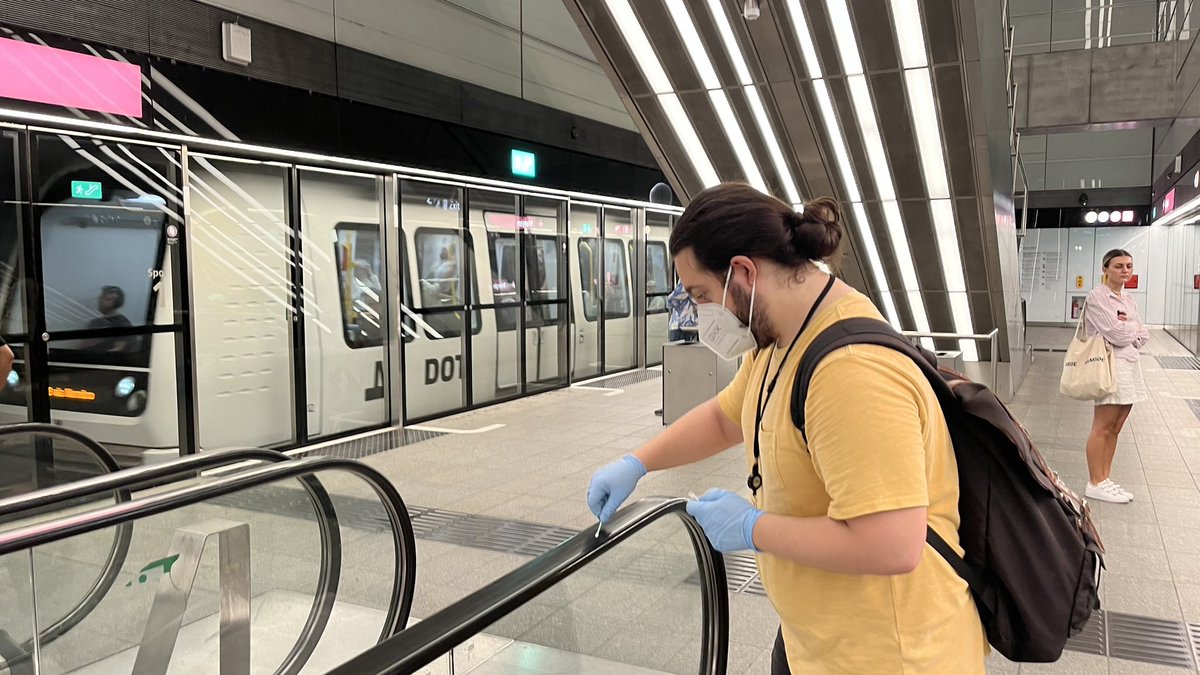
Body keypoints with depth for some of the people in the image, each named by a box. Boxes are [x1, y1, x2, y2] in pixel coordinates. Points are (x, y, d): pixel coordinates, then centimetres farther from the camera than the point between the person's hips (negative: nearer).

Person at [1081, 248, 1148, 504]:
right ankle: (1095, 484, -1)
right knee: (1102, 428, -6)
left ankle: (1105, 479, 16)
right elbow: (1117, 334, -15)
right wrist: (1133, 326, 3)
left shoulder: (1128, 300, 17)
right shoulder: (1097, 297, -9)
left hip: (1130, 365, 8)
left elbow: (1143, 336, 13)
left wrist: (1125, 329, -6)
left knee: (1114, 428, 10)